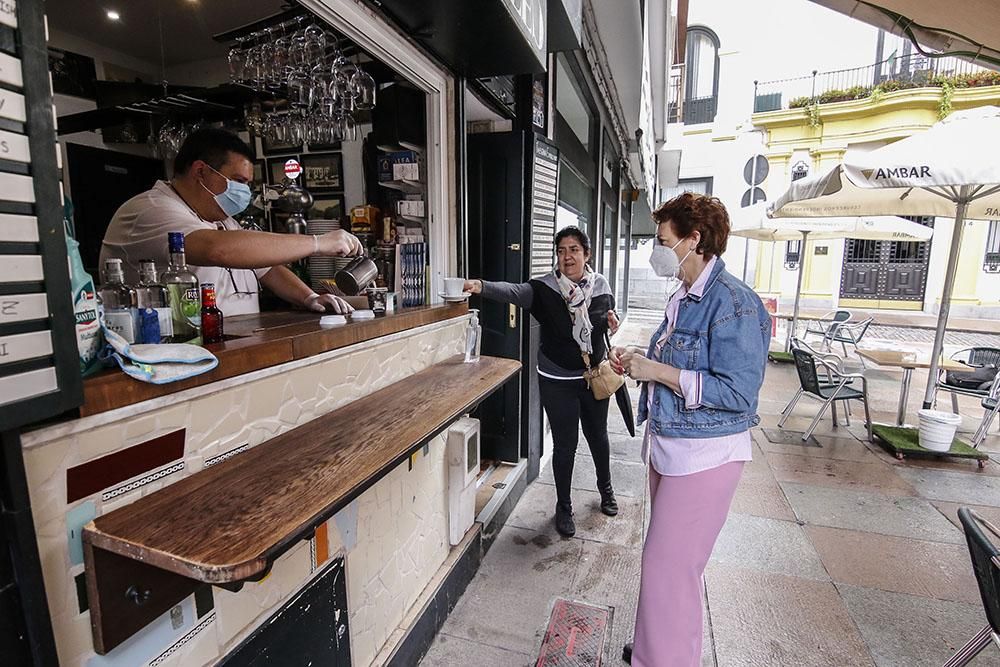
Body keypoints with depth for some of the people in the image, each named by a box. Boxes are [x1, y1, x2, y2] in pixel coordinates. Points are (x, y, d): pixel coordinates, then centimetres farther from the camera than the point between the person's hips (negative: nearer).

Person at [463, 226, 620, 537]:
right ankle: (563, 507, 30)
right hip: (558, 381, -3)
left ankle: (606, 488, 49)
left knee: (598, 435, 20)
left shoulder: (600, 285, -3)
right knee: (565, 444, 7)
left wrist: (611, 319, -9)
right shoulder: (545, 288, -15)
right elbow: (514, 291, -34)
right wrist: (482, 286, -53)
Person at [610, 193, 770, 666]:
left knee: (668, 565, 0)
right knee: (670, 559, 22)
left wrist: (657, 371, -22)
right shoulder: (684, 296, 9)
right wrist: (639, 361, 3)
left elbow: (737, 392, -24)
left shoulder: (733, 302, -19)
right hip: (668, 445, 9)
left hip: (704, 455, -9)